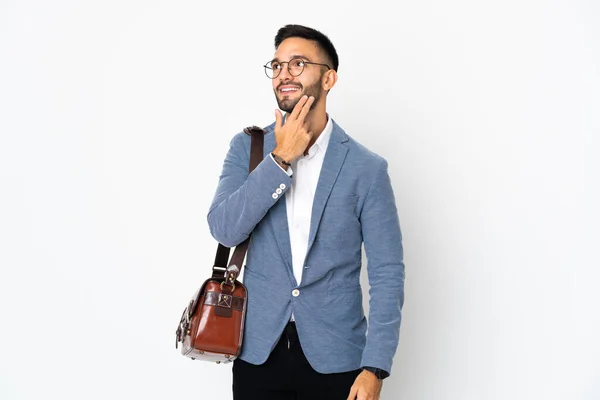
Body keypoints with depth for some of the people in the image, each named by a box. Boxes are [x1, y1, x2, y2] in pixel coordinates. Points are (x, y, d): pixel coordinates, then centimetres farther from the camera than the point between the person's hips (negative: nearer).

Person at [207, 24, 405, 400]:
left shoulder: (366, 167, -5)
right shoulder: (247, 147, 2)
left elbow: (387, 272, -6)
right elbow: (224, 229, -11)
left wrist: (375, 367, -13)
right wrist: (280, 159, -16)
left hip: (334, 356, -2)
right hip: (258, 350, 2)